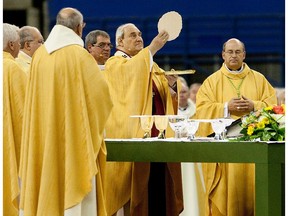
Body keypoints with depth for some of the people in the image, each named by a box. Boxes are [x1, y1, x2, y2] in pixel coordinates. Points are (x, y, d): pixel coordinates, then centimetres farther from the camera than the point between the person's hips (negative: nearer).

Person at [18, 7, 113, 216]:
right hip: (74, 134, -6)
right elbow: (101, 92, -7)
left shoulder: (40, 55, 4)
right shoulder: (80, 55, -13)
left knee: (48, 187, 10)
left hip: (44, 134, 6)